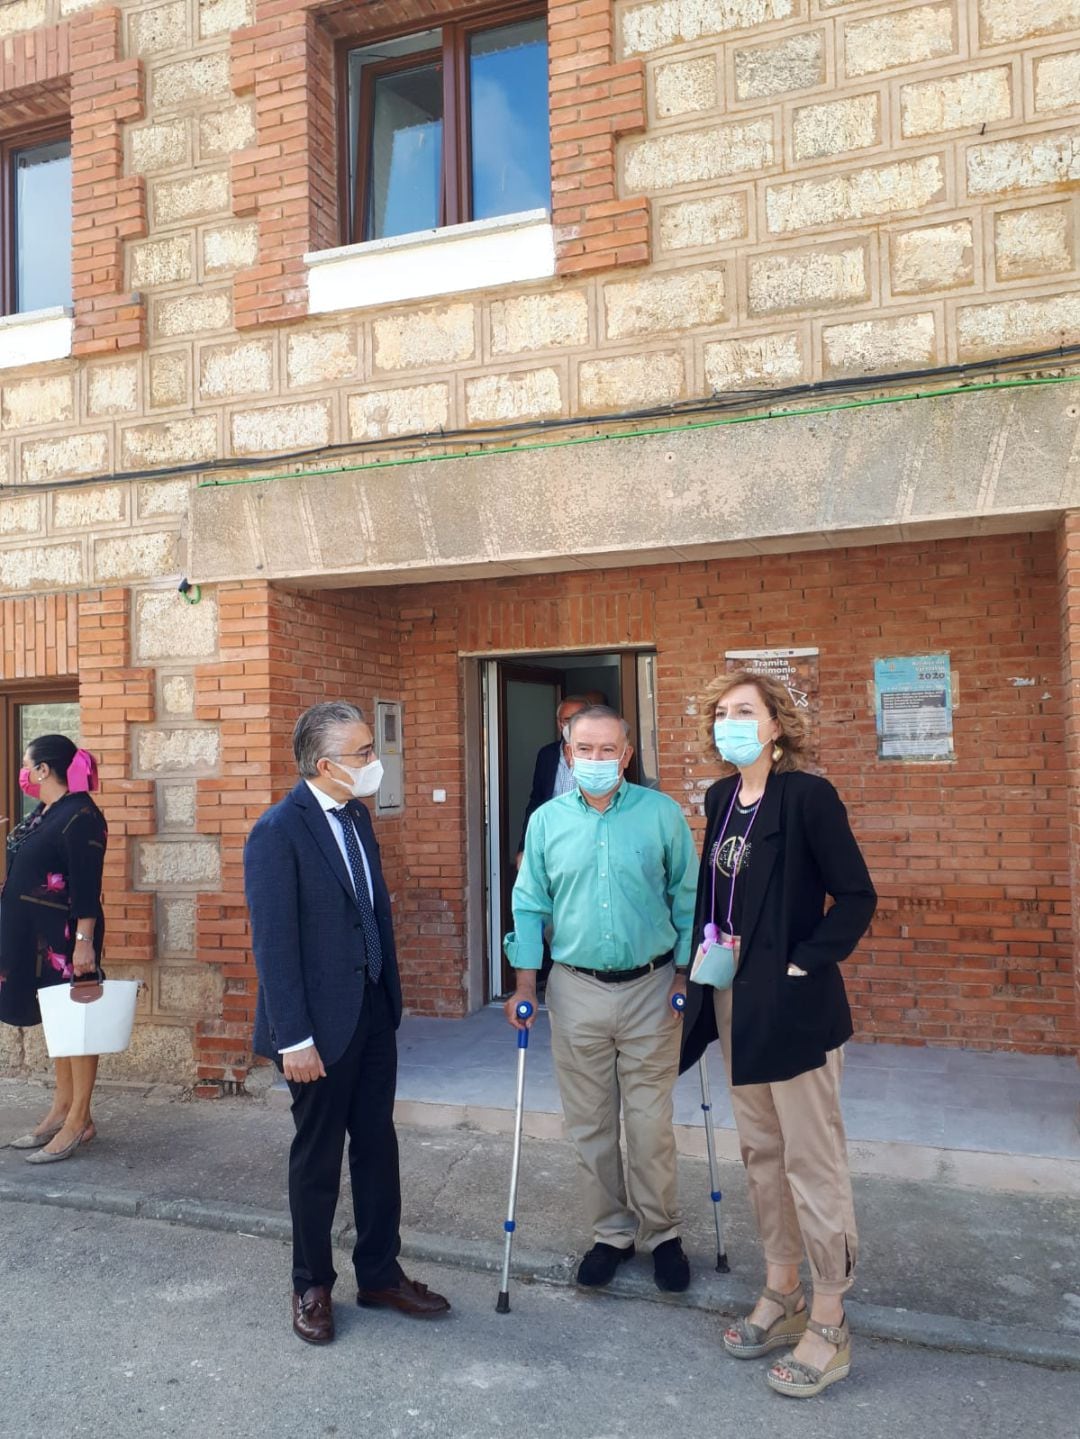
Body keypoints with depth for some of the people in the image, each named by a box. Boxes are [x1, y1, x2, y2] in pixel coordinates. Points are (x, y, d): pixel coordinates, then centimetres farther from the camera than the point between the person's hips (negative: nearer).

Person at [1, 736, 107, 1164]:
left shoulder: (80, 815, -17)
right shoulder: (42, 812, 11)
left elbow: (87, 885, -22)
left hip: (65, 936, -10)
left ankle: (79, 1120, 7)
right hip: (35, 935, 10)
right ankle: (62, 1107, 26)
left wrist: (84, 941, -25)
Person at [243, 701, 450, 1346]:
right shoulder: (278, 832, -18)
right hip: (323, 1023, -7)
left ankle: (381, 1274, 32)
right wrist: (294, 1039, -18)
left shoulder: (357, 815, 6)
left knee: (378, 1147, 16)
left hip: (375, 1011, 7)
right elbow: (274, 943, -19)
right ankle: (313, 1287, 30)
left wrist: (391, 996, 11)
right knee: (318, 1156, 11)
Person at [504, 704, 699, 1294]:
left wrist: (689, 976, -2)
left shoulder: (662, 814, -4)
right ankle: (611, 1233, 30)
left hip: (650, 990, -2)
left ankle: (661, 1233, 27)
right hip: (577, 991, 2)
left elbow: (687, 898, 1)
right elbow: (530, 906, 5)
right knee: (590, 1126, 12)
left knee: (651, 1125, 6)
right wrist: (525, 984, 1)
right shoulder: (547, 821, 1)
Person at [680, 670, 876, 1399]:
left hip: (794, 1003, -7)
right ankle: (782, 1295, 33)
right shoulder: (721, 799, 8)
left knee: (812, 1160, 3)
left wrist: (802, 965, -17)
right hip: (733, 997, 8)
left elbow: (857, 897, -14)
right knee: (762, 1153, 17)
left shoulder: (808, 795, -13)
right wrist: (705, 950, 3)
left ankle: (830, 1325, 18)